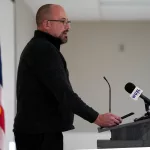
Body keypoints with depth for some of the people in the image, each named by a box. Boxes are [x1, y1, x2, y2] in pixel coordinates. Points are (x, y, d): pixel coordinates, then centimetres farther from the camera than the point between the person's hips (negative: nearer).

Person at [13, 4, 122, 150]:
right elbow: (63, 93, -23)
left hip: (38, 132, 11)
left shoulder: (38, 48, 21)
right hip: (41, 135, -11)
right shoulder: (43, 49, -14)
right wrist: (96, 118, -24)